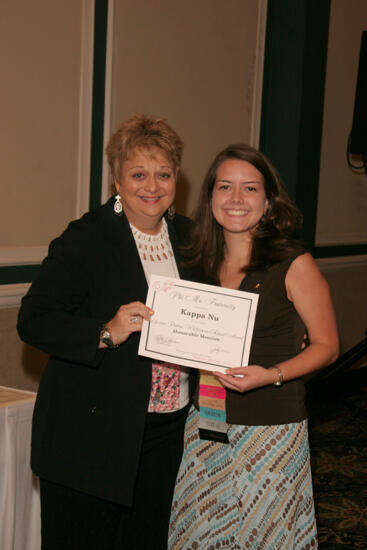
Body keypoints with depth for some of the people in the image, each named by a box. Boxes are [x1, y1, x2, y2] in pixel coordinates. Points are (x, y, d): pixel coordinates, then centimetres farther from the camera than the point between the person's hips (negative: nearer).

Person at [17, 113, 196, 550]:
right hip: (91, 436, -5)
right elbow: (33, 321, -16)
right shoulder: (85, 239, -11)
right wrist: (106, 334, -30)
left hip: (165, 431, 6)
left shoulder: (186, 235, 8)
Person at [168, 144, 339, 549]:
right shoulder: (202, 264, 4)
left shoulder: (294, 265, -11)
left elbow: (326, 345, -7)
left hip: (270, 428, -4)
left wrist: (271, 375, -21)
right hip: (206, 421, 5)